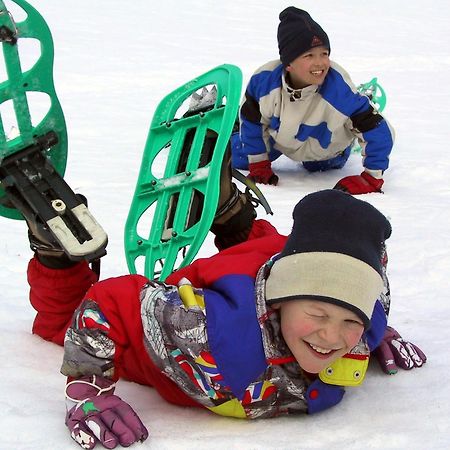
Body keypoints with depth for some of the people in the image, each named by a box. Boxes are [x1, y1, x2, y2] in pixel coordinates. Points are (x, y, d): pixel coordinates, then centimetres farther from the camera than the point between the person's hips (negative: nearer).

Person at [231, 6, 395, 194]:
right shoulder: (263, 80, -35)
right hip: (280, 136, 2)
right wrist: (258, 165, -11)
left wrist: (371, 179, -36)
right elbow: (251, 122, -15)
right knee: (238, 158, 6)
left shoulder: (340, 90, -44)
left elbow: (379, 131, -37)